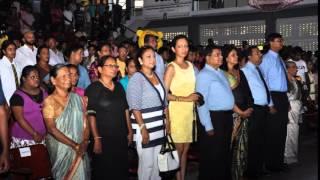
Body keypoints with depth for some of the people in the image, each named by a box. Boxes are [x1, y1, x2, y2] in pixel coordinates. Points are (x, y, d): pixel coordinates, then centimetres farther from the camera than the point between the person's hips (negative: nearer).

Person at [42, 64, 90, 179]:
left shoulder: (77, 98, 6)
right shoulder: (49, 101, -7)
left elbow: (85, 122, 3)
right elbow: (51, 129, -15)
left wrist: (84, 142, -14)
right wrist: (75, 145, -20)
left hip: (80, 149, 4)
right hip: (60, 148, -4)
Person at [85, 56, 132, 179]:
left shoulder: (119, 87, 11)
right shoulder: (93, 89, -8)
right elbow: (91, 115, -13)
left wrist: (130, 131, 11)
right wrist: (96, 139, -18)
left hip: (121, 137, 6)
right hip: (104, 138, -5)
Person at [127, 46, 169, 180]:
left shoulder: (157, 76, 11)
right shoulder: (136, 78, -10)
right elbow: (134, 107, -16)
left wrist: (167, 121, 11)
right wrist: (142, 128, -20)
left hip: (159, 126, 7)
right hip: (145, 126, -6)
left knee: (157, 162, 13)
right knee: (147, 163, 0)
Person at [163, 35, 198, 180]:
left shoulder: (190, 65, 11)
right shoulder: (171, 67, -9)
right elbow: (164, 94, -15)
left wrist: (196, 97, 7)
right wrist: (185, 98, -17)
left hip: (190, 111, 6)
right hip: (177, 111, -6)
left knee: (186, 149, 12)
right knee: (178, 149, 0)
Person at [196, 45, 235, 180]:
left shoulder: (221, 73, 13)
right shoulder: (204, 75, -13)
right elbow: (202, 102, -18)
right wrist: (208, 126, -21)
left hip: (227, 116, 9)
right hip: (214, 117, -9)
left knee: (225, 152, 20)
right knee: (212, 154, 4)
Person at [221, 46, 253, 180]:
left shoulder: (240, 72, 15)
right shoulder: (223, 74, -6)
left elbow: (247, 91, 14)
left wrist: (249, 107, 0)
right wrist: (240, 112, -9)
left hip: (245, 113, 6)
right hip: (232, 113, -6)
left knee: (242, 144, 9)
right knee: (232, 144, -3)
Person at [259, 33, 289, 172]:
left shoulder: (279, 58, 14)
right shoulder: (266, 58, -10)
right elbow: (263, 82, -14)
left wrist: (286, 100, 13)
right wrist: (270, 103, -17)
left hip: (283, 96, 8)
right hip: (274, 97, -8)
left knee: (282, 131, 14)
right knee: (273, 132, 0)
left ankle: (279, 162, 27)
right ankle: (271, 164, 13)